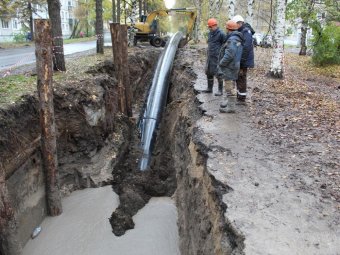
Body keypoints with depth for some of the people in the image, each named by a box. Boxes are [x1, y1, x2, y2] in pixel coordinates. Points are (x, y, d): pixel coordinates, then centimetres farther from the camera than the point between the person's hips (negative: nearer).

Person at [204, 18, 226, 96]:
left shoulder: (221, 34, -11)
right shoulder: (210, 33, 14)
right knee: (208, 72, 12)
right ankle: (209, 88, 25)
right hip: (210, 57, 8)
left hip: (217, 57, -8)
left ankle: (220, 90, 5)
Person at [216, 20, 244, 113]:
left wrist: (221, 64, -16)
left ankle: (231, 107, 1)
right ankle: (226, 102, 31)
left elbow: (229, 55, -28)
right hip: (231, 67, 11)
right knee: (230, 87, 19)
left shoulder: (232, 40, -19)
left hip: (229, 67, -10)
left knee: (230, 88, -5)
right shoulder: (238, 39, 14)